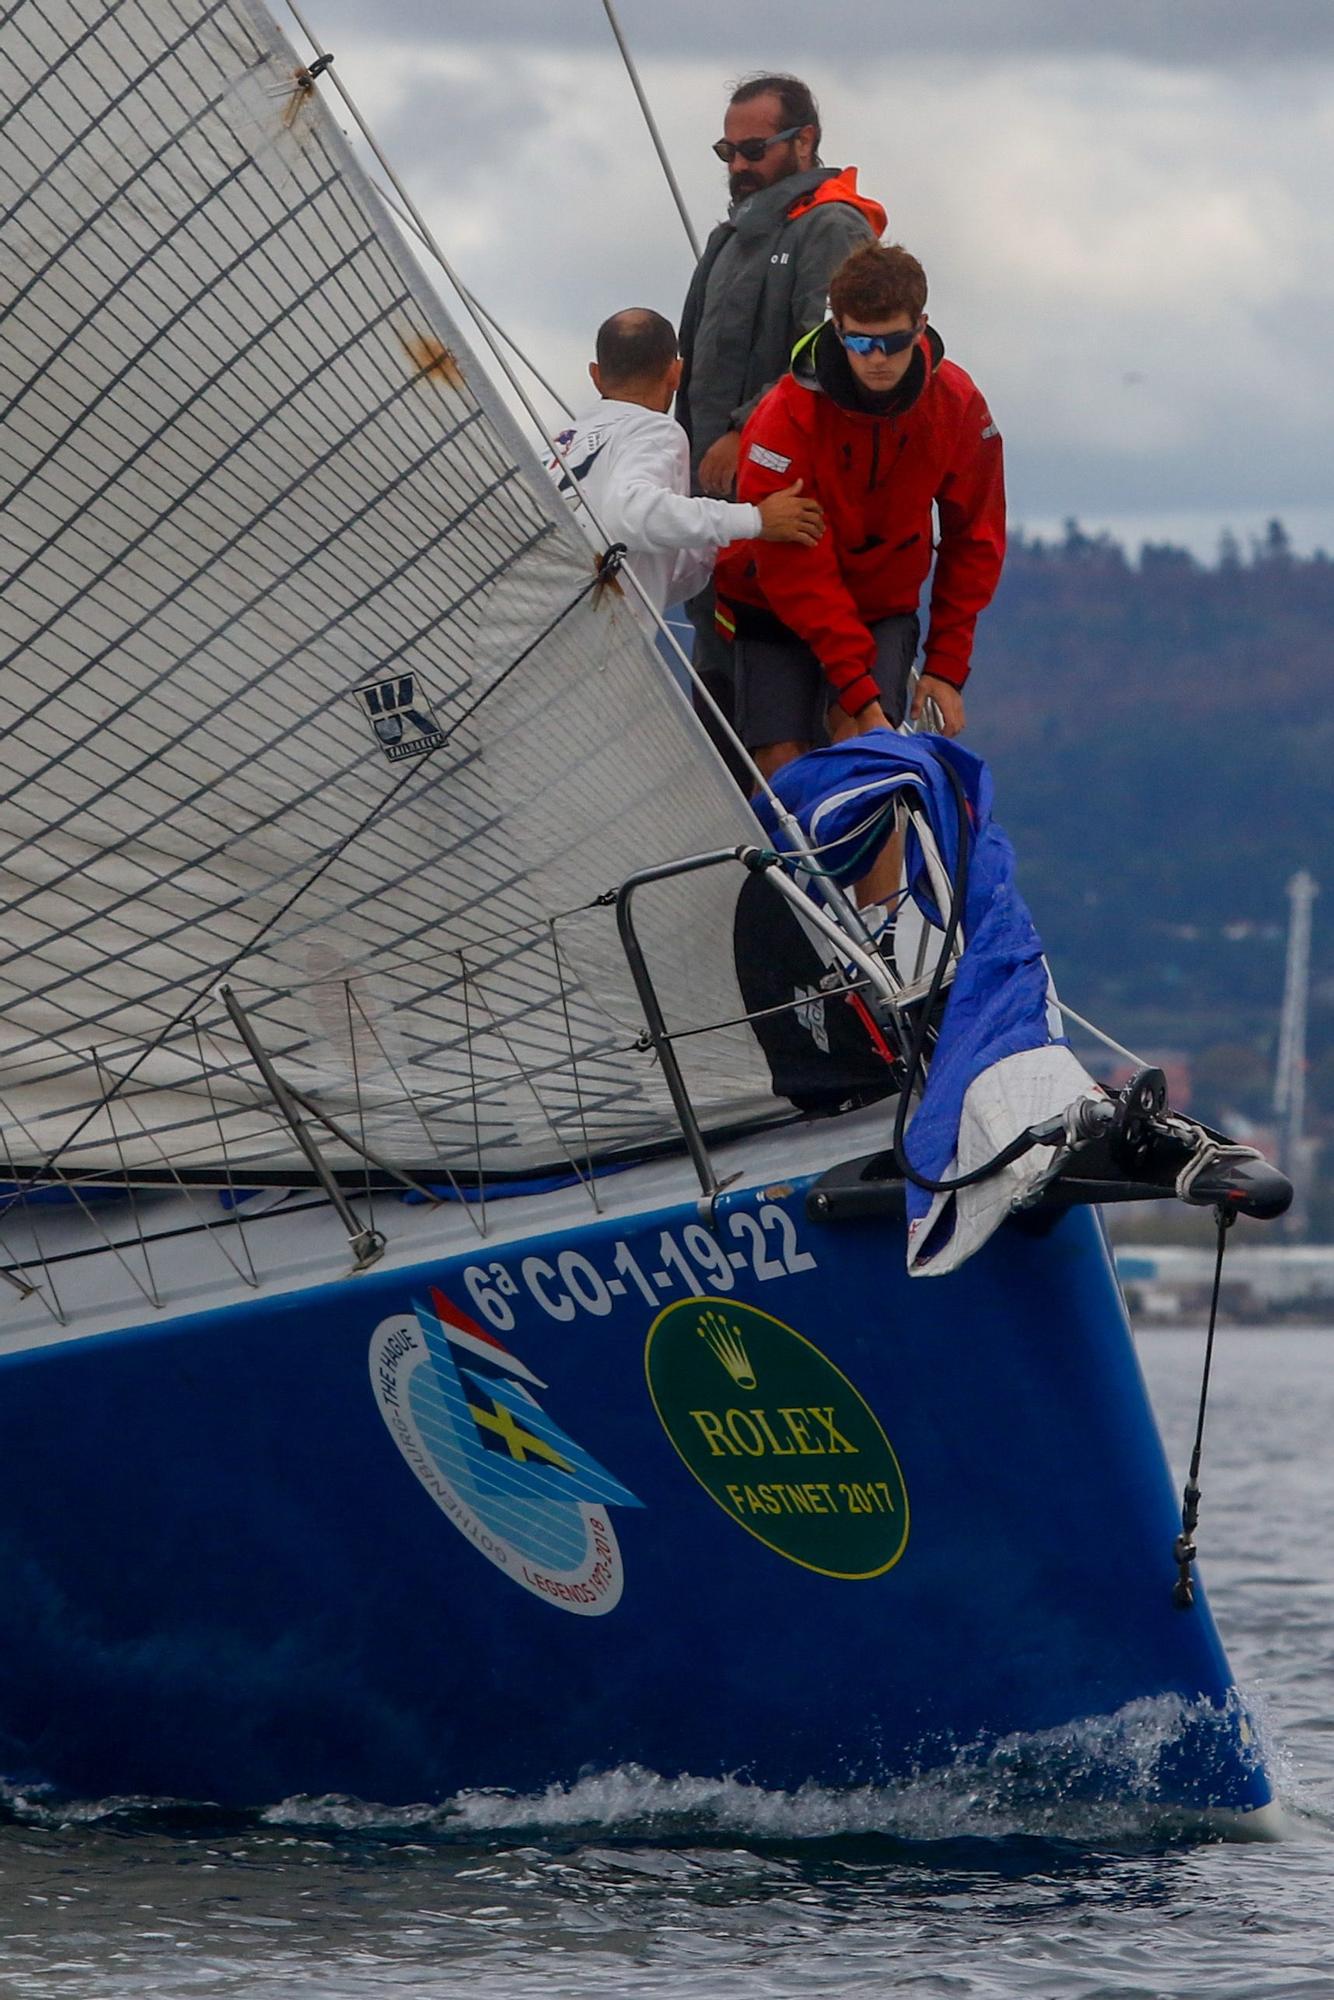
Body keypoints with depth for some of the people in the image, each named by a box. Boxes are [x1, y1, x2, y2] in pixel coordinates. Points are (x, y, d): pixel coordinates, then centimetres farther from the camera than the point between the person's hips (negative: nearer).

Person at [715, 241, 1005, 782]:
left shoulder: (957, 405, -14)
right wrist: (858, 691, -29)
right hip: (777, 609, -2)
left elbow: (974, 539, -1)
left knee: (859, 740, -22)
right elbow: (793, 572, -23)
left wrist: (947, 664, -7)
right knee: (780, 761, -16)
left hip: (884, 607, 2)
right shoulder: (788, 417, -25)